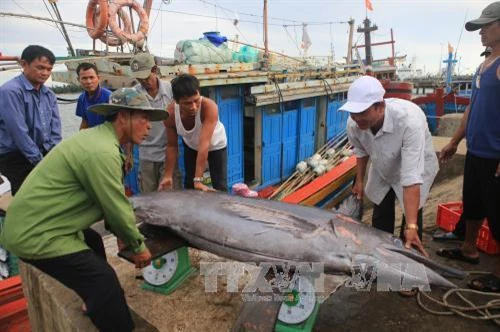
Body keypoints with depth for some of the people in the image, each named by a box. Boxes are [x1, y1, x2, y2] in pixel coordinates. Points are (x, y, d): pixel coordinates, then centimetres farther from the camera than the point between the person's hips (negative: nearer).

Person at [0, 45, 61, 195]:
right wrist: (40, 162, -15)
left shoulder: (49, 94, 8)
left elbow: (55, 129, 7)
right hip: (15, 157, -6)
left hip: (45, 152, 7)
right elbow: (20, 133, -19)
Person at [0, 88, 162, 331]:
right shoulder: (102, 152, -25)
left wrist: (121, 232, 13)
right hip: (37, 234, -11)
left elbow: (108, 200, 13)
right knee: (104, 282, -12)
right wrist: (138, 246, -5)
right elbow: (117, 208, -19)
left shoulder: (96, 137, 8)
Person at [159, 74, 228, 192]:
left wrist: (198, 179, -46)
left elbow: (204, 144, -45)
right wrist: (168, 175, -17)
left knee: (220, 187, -1)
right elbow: (172, 146, -15)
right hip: (191, 146, 3)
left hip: (216, 146, -3)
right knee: (189, 184, 12)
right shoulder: (171, 113, -29)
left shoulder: (209, 107, -41)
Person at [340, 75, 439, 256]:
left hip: (416, 166, -4)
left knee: (412, 219, -7)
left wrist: (411, 227, -48)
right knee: (380, 218, 13)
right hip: (382, 170, 4)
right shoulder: (354, 124, -27)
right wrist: (359, 180, 5)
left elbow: (411, 177, -46)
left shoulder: (410, 121, -42)